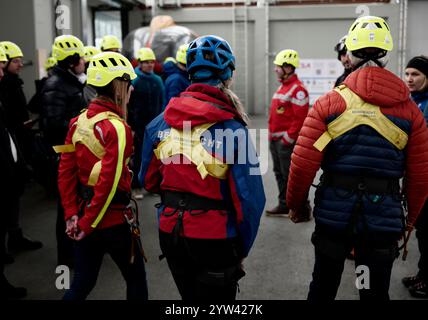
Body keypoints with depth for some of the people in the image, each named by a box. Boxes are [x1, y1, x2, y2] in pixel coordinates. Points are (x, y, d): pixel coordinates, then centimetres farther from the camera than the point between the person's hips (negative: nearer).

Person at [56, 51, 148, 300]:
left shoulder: (78, 122, 3)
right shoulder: (117, 128, -19)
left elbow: (66, 172, 2)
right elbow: (110, 182, -23)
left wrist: (72, 214, 2)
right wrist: (88, 223, -14)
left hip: (84, 216, 7)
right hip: (115, 221, -7)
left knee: (82, 283, 19)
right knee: (136, 279, 15)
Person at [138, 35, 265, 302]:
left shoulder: (159, 123, -4)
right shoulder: (232, 130, -18)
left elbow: (149, 181, 7)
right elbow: (249, 198, -17)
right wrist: (242, 249, -2)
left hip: (169, 233, 5)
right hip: (214, 239, -4)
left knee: (189, 296, 26)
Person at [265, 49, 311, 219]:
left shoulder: (298, 89, -16)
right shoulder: (282, 87, 15)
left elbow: (300, 118, -21)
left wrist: (288, 138, -18)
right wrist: (272, 136, 17)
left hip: (287, 141, -10)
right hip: (275, 140, 10)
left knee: (291, 176, -4)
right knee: (279, 173, 16)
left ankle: (303, 209, 5)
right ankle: (284, 205, 28)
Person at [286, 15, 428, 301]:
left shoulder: (329, 103, -8)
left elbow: (303, 162, -10)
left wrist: (295, 204, 6)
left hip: (334, 213, 0)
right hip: (384, 219, 1)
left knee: (323, 287, 17)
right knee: (376, 292, 15)